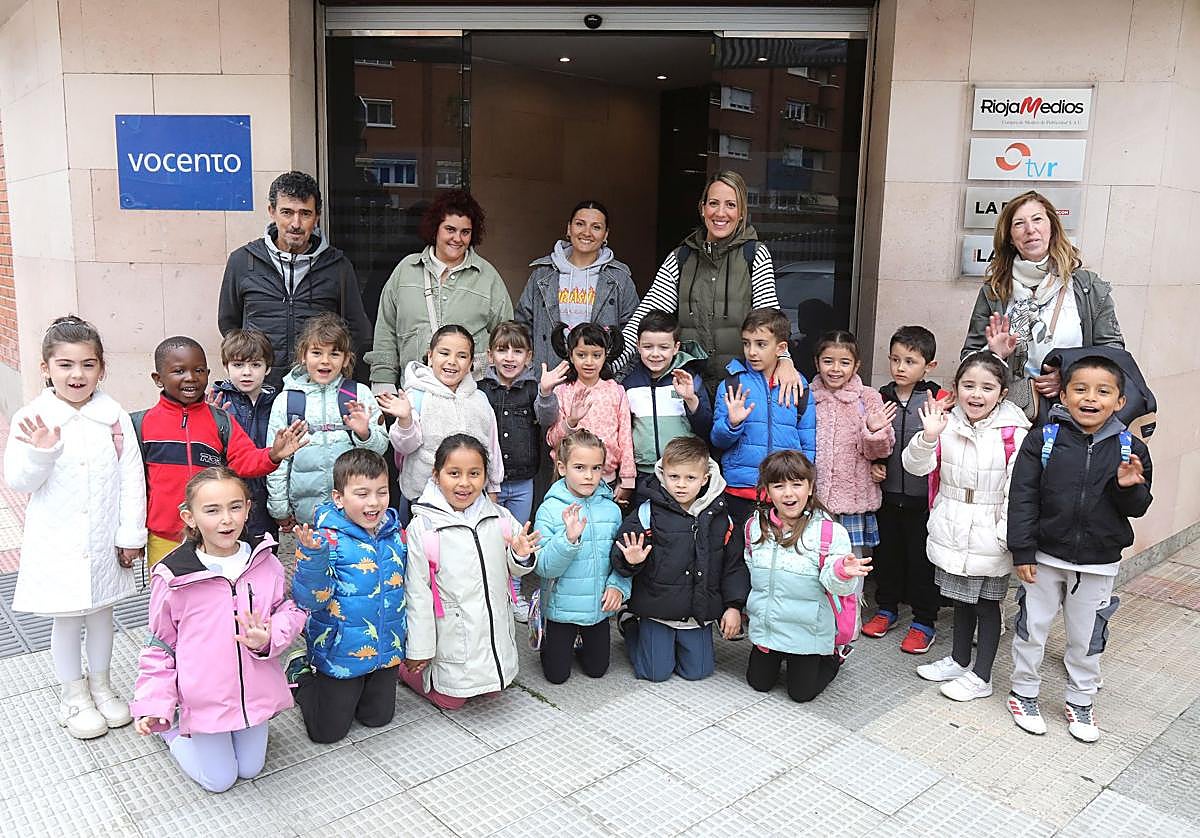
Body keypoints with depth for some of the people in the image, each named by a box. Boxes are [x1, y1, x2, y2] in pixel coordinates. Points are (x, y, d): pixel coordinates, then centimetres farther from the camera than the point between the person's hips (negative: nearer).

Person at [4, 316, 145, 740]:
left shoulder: (114, 417, -5)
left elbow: (132, 479, -3)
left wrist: (131, 535, -4)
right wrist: (39, 452, -29)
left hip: (103, 541, 2)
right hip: (57, 543, -1)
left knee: (101, 611, 17)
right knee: (66, 619, 12)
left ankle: (100, 685, 37)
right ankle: (74, 695, 31)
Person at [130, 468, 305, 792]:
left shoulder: (265, 562, -10)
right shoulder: (174, 577, -16)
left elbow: (289, 609, 1)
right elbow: (161, 644, -4)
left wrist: (269, 638, -21)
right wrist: (153, 705, -8)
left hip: (254, 691, 3)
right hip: (204, 699, -3)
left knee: (250, 769, 19)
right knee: (219, 779, 11)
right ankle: (168, 725, 33)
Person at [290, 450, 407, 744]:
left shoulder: (396, 534, -4)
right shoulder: (326, 540, -21)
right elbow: (311, 599, -26)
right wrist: (312, 557, -40)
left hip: (387, 650, 5)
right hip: (340, 652, -5)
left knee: (378, 717, 21)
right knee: (328, 731, 12)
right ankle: (300, 674, 35)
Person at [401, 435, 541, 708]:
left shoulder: (501, 519, -6)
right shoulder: (422, 527, -16)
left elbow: (514, 570, 9)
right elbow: (417, 591, -11)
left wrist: (522, 555, -15)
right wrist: (419, 649, -8)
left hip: (495, 630, 4)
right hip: (452, 633, -4)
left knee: (494, 690, 20)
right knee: (450, 700, 12)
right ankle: (404, 667, 33)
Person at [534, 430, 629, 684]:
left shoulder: (611, 510, -6)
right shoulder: (550, 510, -17)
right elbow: (545, 566, -20)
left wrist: (618, 585, -13)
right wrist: (569, 538, -34)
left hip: (599, 606, 3)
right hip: (562, 606, -3)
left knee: (597, 669, 17)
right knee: (557, 675, 12)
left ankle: (581, 642, 46)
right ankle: (546, 640, 40)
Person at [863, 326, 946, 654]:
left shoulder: (938, 400, -9)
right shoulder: (881, 398, 3)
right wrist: (873, 464, -2)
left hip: (922, 495, -4)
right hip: (887, 491, 4)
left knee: (922, 558, 7)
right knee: (886, 551, 16)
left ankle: (924, 621, 22)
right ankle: (887, 608, 34)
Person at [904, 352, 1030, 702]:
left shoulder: (1012, 433, -15)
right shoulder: (947, 423, -3)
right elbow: (915, 466, -8)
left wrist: (1007, 534, -14)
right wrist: (928, 436, -25)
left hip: (988, 538, -4)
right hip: (951, 532, 4)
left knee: (986, 604, 11)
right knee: (961, 599, 22)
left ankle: (981, 676, 25)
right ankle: (959, 660, 39)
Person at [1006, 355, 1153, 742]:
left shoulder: (1131, 448, -4)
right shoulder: (1043, 440, -10)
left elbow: (1137, 508, 3)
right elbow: (1022, 497, -9)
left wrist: (1129, 487, -20)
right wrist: (1023, 551, -12)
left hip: (1098, 564, 1)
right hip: (1045, 557, -1)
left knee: (1087, 637, 15)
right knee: (1031, 629, 11)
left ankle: (1080, 703, 34)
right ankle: (1024, 693, 30)